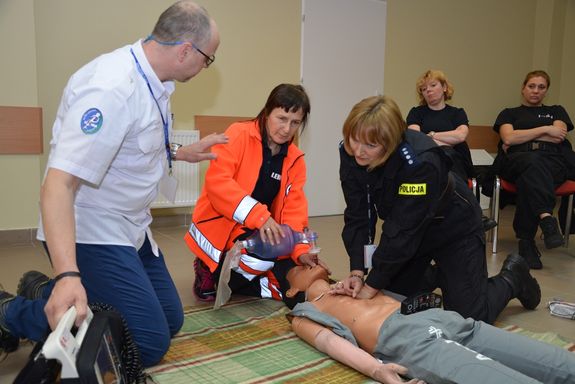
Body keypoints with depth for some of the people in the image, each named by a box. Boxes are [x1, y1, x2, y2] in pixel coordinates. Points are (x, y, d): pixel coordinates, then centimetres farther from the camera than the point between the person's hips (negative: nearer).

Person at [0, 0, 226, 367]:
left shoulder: (152, 82, 2)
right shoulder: (112, 87, -27)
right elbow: (58, 184, -33)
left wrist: (183, 152, 17)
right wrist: (68, 275, -42)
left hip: (130, 228, 9)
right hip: (92, 235, -9)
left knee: (170, 320, 15)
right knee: (149, 343, -11)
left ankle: (48, 292, 21)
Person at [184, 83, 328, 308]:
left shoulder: (295, 160, 4)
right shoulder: (239, 135, -12)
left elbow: (294, 210, 0)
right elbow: (216, 181, -25)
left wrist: (299, 250, -17)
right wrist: (259, 216, -34)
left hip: (263, 233, 6)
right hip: (220, 226, -6)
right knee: (264, 255, -35)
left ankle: (228, 278, 10)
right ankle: (209, 269, -4)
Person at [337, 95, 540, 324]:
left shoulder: (419, 161, -39)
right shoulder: (350, 154, -20)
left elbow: (403, 231, -34)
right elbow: (357, 217, -16)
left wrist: (372, 285, -27)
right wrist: (357, 271, -24)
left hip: (454, 229, -5)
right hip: (407, 231, 6)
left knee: (470, 318, -3)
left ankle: (512, 280, 27)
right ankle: (435, 276, 34)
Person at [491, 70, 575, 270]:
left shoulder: (557, 111, 31)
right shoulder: (509, 114, 28)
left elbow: (558, 137, 8)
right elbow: (509, 138, 5)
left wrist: (521, 136, 5)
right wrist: (545, 129, 5)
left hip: (554, 161, 1)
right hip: (517, 160, -1)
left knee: (528, 179, -38)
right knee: (533, 162, -41)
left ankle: (526, 240, -41)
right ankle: (547, 219, -55)